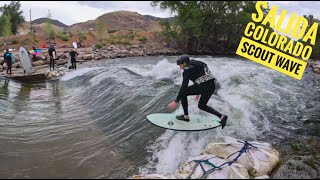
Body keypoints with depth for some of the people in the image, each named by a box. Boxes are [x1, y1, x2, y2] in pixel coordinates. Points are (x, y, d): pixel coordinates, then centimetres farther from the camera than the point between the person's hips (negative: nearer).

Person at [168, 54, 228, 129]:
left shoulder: (188, 69, -3)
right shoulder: (198, 64, 24)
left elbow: (184, 86, -10)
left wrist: (176, 102, -10)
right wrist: (199, 92, 42)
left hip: (203, 86, -9)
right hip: (212, 86, 9)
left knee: (183, 93, 10)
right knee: (202, 106, 27)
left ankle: (186, 116, 13)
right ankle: (222, 116, 19)